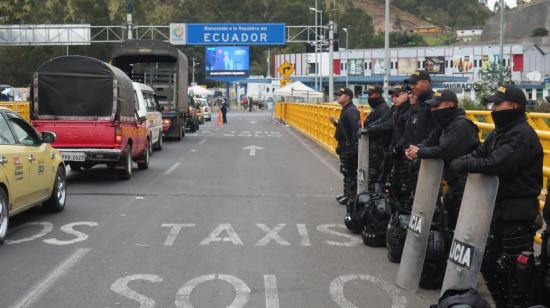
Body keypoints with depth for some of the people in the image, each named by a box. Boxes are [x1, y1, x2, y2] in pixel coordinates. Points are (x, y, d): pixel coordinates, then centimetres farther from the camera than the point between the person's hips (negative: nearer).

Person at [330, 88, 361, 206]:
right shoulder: (345, 110, 16)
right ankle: (348, 194, 25)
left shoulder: (351, 111, -17)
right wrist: (336, 123, 8)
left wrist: (352, 148, -27)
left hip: (349, 147, -10)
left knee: (348, 171, -4)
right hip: (345, 147, 10)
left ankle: (351, 196, 4)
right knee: (346, 170, 16)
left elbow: (356, 129, -26)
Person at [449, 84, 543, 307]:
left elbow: (495, 164, -30)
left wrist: (464, 164, -19)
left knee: (514, 265, -3)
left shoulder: (523, 135, -19)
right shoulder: (500, 132, 14)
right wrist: (462, 162, -12)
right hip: (499, 207, 10)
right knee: (488, 260, 18)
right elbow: (479, 154, 8)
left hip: (518, 211, -10)